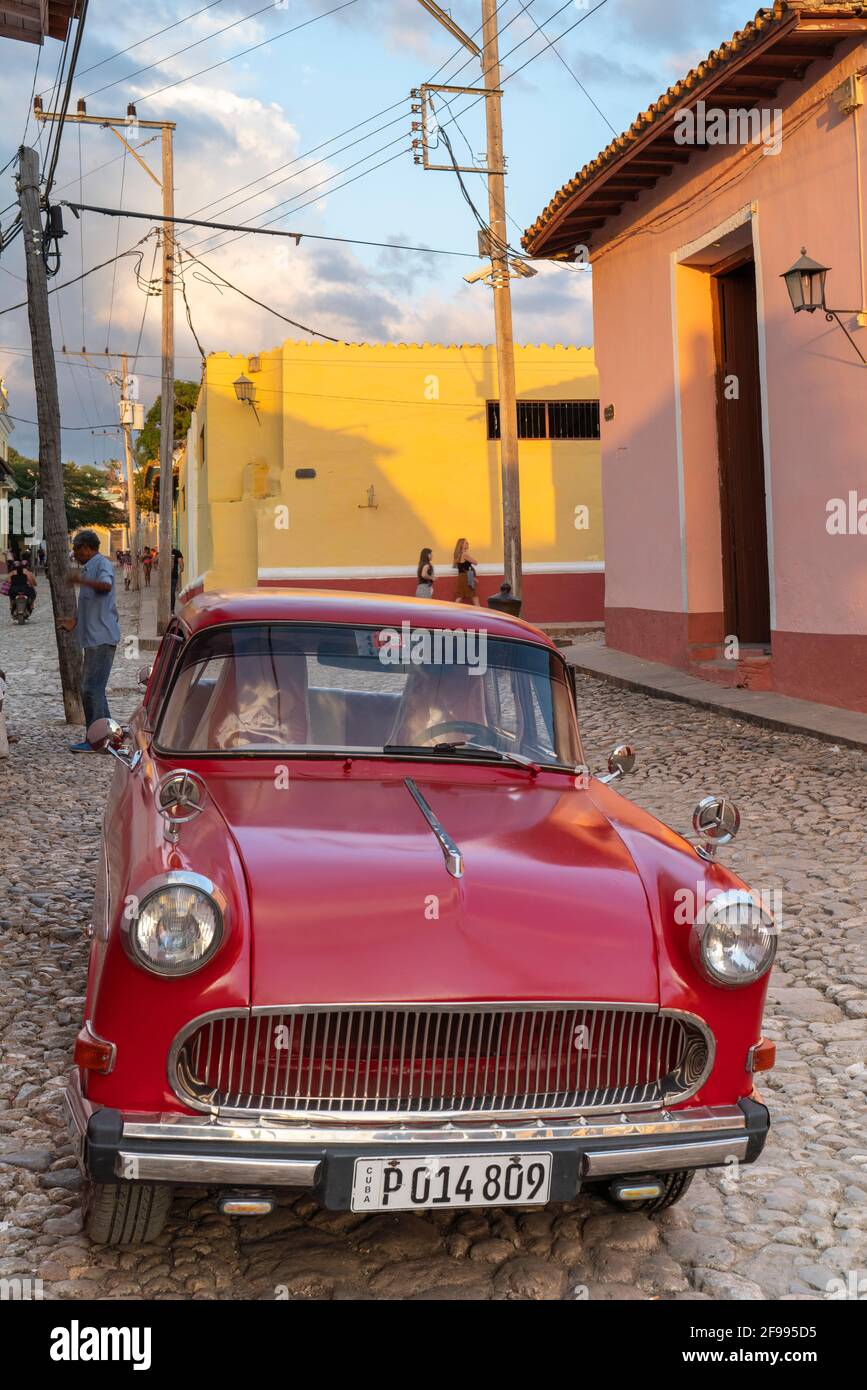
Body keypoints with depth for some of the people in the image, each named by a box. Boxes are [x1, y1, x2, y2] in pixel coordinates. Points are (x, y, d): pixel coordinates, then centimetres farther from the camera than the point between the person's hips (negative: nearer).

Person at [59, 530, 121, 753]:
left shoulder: (102, 564, -9)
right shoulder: (88, 569, 22)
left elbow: (106, 585, -32)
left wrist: (83, 580, -45)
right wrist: (75, 622, 30)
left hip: (102, 638, -11)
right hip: (93, 638, 11)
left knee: (92, 689, -11)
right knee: (90, 689, 13)